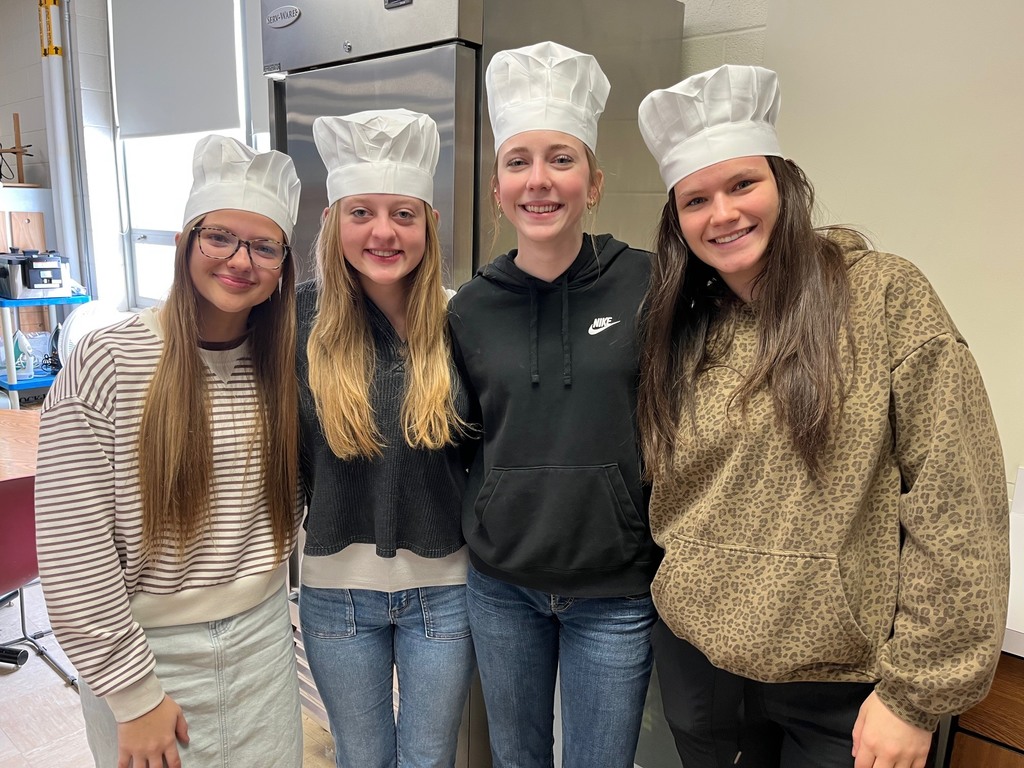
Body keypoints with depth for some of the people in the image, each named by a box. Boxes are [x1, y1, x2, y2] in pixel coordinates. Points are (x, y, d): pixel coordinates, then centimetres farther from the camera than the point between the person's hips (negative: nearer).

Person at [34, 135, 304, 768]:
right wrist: (134, 694, -12)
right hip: (148, 648, -3)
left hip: (262, 638, 4)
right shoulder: (104, 365, -16)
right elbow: (70, 552, -15)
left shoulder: (282, 365, -3)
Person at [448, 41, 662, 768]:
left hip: (615, 592, -2)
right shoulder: (470, 307, -3)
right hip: (499, 586, 3)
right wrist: (481, 526, 6)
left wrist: (677, 568, -3)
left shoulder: (649, 284, -11)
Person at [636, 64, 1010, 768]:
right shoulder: (680, 328, 1)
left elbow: (958, 505, -14)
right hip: (695, 660, 4)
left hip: (846, 683, -3)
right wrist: (678, 595, 1)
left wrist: (916, 692, -13)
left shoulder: (884, 295, -11)